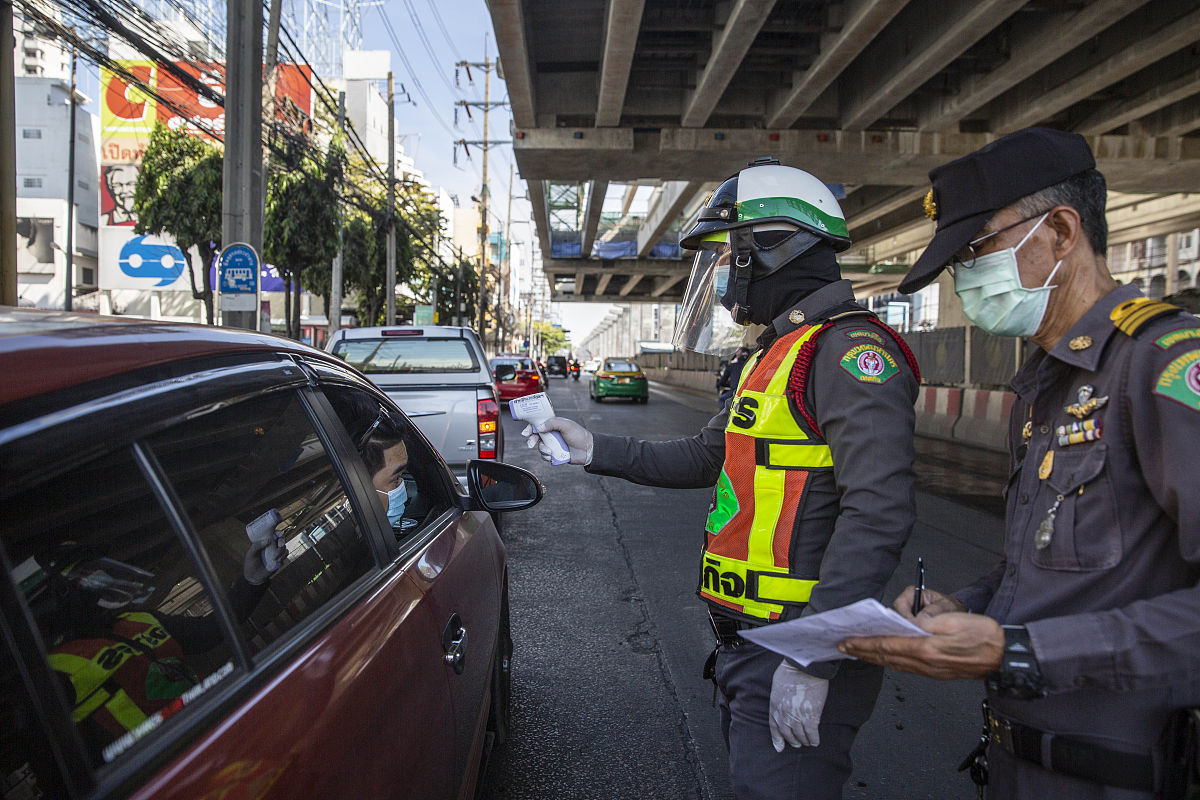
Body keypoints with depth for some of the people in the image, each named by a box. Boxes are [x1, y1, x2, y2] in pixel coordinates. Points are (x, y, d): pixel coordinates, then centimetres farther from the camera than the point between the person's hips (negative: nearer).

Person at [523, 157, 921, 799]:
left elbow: (876, 513, -26)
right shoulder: (778, 356, 16)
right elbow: (708, 457, 23)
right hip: (748, 649, 10)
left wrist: (813, 661, -27)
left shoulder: (848, 351, -17)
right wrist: (596, 451, 18)